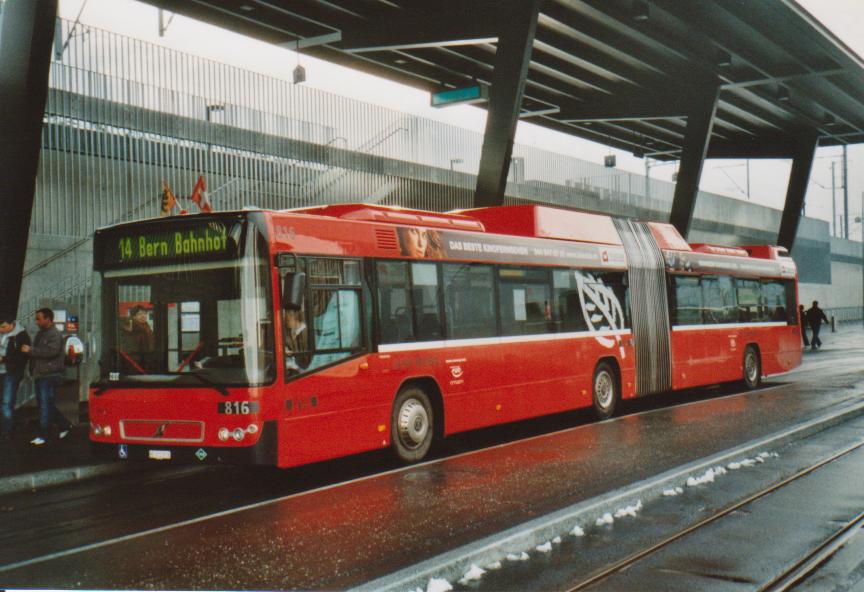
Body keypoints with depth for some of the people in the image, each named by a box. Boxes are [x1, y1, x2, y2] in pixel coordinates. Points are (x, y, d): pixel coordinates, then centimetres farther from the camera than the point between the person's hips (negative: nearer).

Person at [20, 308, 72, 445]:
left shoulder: (55, 334, -11)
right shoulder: (40, 334, 18)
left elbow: (51, 351, -25)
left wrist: (31, 350, -20)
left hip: (50, 375, -9)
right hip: (39, 375, 9)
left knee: (45, 405, -7)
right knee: (45, 404, 13)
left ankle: (43, 435, -3)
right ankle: (65, 425, 24)